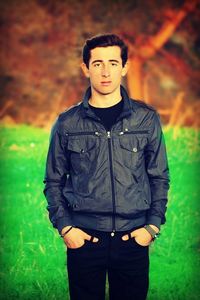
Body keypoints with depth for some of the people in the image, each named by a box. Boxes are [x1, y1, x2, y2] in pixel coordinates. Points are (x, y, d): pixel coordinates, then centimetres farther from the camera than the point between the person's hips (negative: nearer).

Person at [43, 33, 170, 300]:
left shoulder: (146, 119, 2)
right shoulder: (67, 123, 2)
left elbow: (159, 178, 8)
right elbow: (53, 182, 8)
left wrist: (153, 225, -2)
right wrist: (64, 227, -4)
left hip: (133, 239, 1)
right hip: (83, 238, 0)